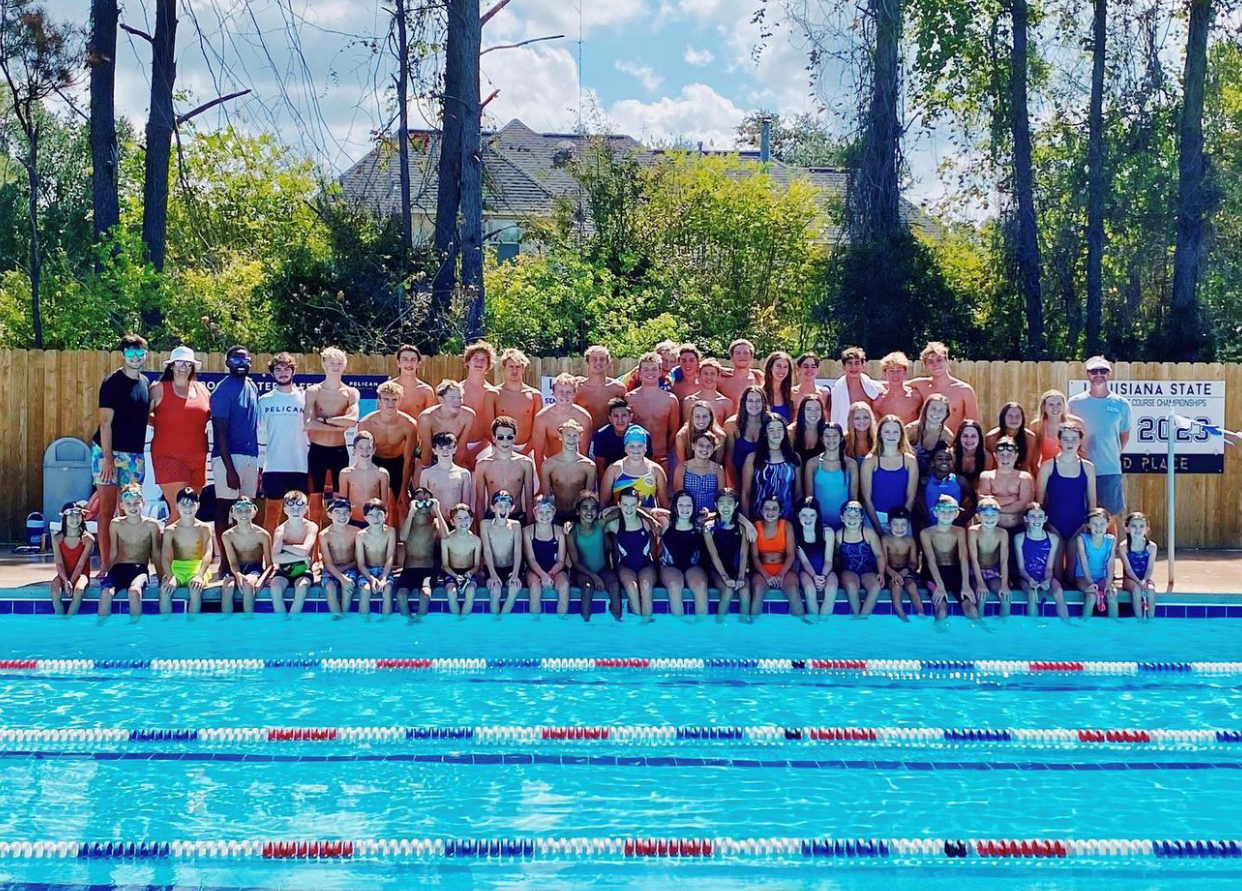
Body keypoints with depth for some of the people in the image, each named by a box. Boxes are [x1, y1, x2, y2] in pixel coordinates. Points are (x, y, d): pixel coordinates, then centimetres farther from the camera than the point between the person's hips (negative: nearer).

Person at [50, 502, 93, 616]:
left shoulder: (88, 539, -7)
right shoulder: (57, 538, -2)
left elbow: (81, 564, -11)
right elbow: (59, 563, -8)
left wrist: (71, 581, -22)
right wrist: (65, 581, -24)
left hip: (80, 574, -2)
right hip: (63, 574, 2)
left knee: (79, 589, -36)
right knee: (55, 589, -33)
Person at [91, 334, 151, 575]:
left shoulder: (145, 383, 11)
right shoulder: (112, 382, -8)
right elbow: (106, 422, -12)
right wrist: (108, 458, -17)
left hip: (135, 454, 5)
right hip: (109, 452, -5)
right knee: (107, 510, -4)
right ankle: (105, 565, -2)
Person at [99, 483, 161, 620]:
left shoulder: (151, 525, 0)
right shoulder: (116, 525, 5)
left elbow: (155, 554, 8)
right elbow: (114, 552, 15)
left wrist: (160, 577, 10)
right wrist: (108, 570, 13)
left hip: (140, 568, -2)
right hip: (119, 567, 2)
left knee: (134, 591, -36)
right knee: (106, 591, -31)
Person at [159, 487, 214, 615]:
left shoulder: (204, 528, 0)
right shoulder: (170, 530, 2)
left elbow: (208, 554, -13)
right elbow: (165, 557, -10)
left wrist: (200, 576, -31)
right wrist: (170, 577, -30)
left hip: (197, 567, -1)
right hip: (177, 568, 1)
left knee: (195, 588, -35)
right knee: (164, 589, -30)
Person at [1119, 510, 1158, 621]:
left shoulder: (1151, 546, -3)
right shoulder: (1123, 546, -7)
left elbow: (1149, 568, -7)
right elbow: (1128, 569, -13)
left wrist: (1144, 580, -26)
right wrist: (1138, 581, -27)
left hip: (1145, 578, 2)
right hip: (1129, 579, -2)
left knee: (1151, 589, -31)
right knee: (1136, 588, -34)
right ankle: (1139, 620, -27)